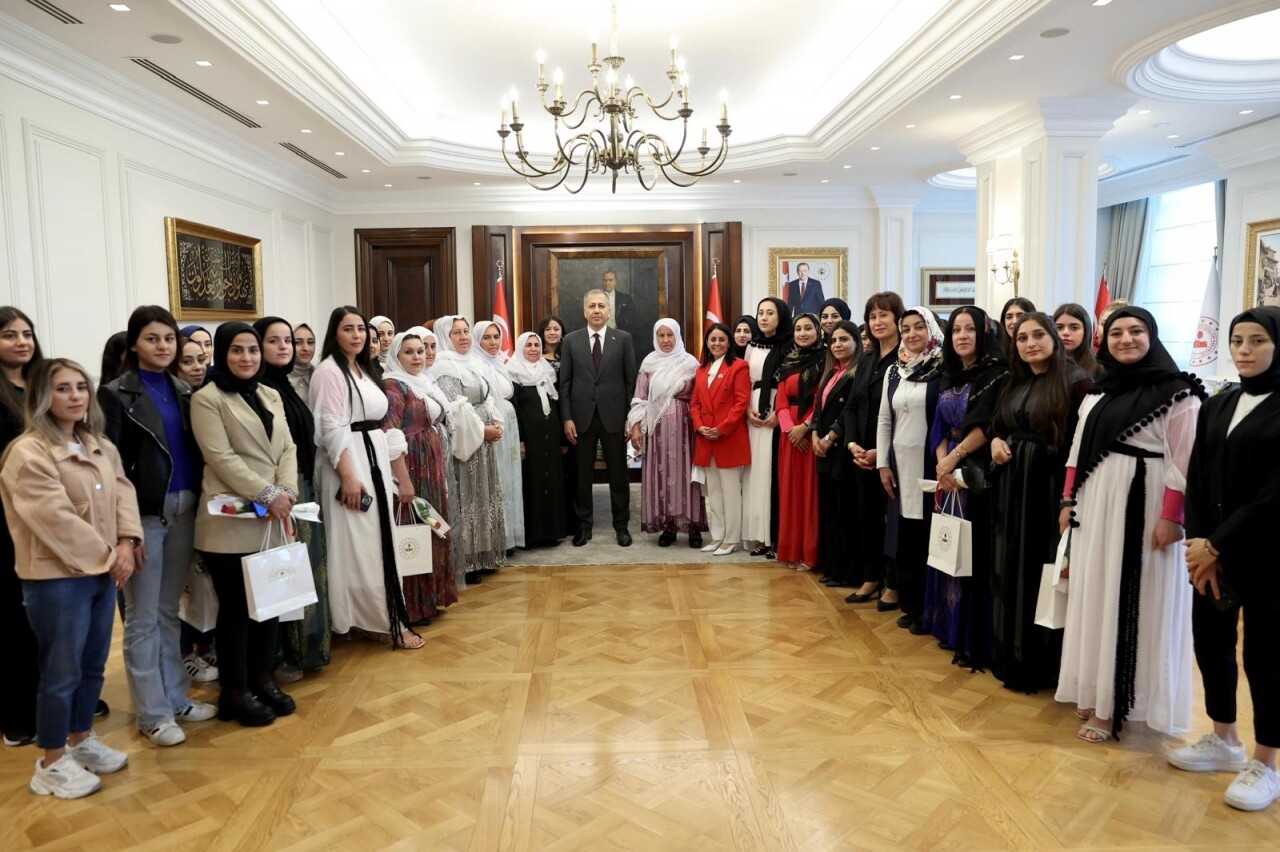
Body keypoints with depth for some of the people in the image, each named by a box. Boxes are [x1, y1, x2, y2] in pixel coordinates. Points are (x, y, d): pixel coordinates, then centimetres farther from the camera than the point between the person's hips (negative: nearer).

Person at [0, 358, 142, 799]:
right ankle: (52, 762, 17)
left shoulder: (101, 447, 10)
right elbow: (57, 519, -19)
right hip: (56, 577, -7)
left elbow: (123, 494, 7)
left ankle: (81, 740, 34)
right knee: (62, 671, 2)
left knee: (92, 666, 17)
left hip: (102, 573, 7)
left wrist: (126, 545, -9)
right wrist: (107, 557, -14)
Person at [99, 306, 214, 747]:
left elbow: (195, 451, 10)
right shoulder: (117, 394, -4)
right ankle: (152, 712, 13)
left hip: (184, 510, 5)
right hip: (146, 513, -5)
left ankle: (176, 697, 25)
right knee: (143, 617, 4)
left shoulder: (183, 391, 11)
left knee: (169, 611, 15)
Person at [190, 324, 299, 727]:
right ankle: (234, 692, 17)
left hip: (274, 520, 6)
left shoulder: (271, 395, 14)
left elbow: (287, 448, 8)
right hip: (231, 522, -6)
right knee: (236, 607, 3)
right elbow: (221, 458, -14)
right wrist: (268, 495, -19)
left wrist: (287, 493, -8)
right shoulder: (207, 398, -5)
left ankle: (262, 679, 26)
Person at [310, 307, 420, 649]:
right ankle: (380, 620, 3)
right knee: (359, 545, -3)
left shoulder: (364, 370, 16)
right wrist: (347, 476, -23)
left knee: (378, 541, 11)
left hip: (375, 460, 9)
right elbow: (332, 429, -16)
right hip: (349, 463, -9)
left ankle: (380, 617, 19)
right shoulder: (329, 371, -8)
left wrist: (401, 474, 14)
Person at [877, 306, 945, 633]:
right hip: (900, 463, 5)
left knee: (928, 536, -1)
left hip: (931, 463, -5)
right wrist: (882, 463, 7)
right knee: (902, 536, 8)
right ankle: (910, 605, 19)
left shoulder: (945, 369, -5)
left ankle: (928, 610, 10)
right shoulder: (894, 371, 11)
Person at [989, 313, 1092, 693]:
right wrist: (996, 441, -1)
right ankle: (1011, 658, 25)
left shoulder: (1076, 381, -10)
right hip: (1012, 488, 7)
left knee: (1043, 572, 1)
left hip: (1051, 488, -7)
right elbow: (997, 427, 23)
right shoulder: (1013, 385, 12)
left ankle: (1044, 665, 15)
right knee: (1012, 572, 12)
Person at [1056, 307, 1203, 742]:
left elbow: (1184, 461, -12)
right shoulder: (1098, 390, 13)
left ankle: (1116, 704, 8)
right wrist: (1068, 501, 8)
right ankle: (1094, 690, 23)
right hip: (1096, 504, 7)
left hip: (1145, 507, -6)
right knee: (1094, 597, 11)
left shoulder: (1177, 392, -7)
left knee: (1133, 601, -1)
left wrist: (1172, 517, -18)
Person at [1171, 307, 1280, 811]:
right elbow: (1197, 480, 6)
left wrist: (1218, 545, -14)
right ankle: (1224, 740, 28)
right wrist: (1199, 543, -6)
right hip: (1210, 550, 5)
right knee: (1211, 642, 10)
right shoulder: (1216, 407, 10)